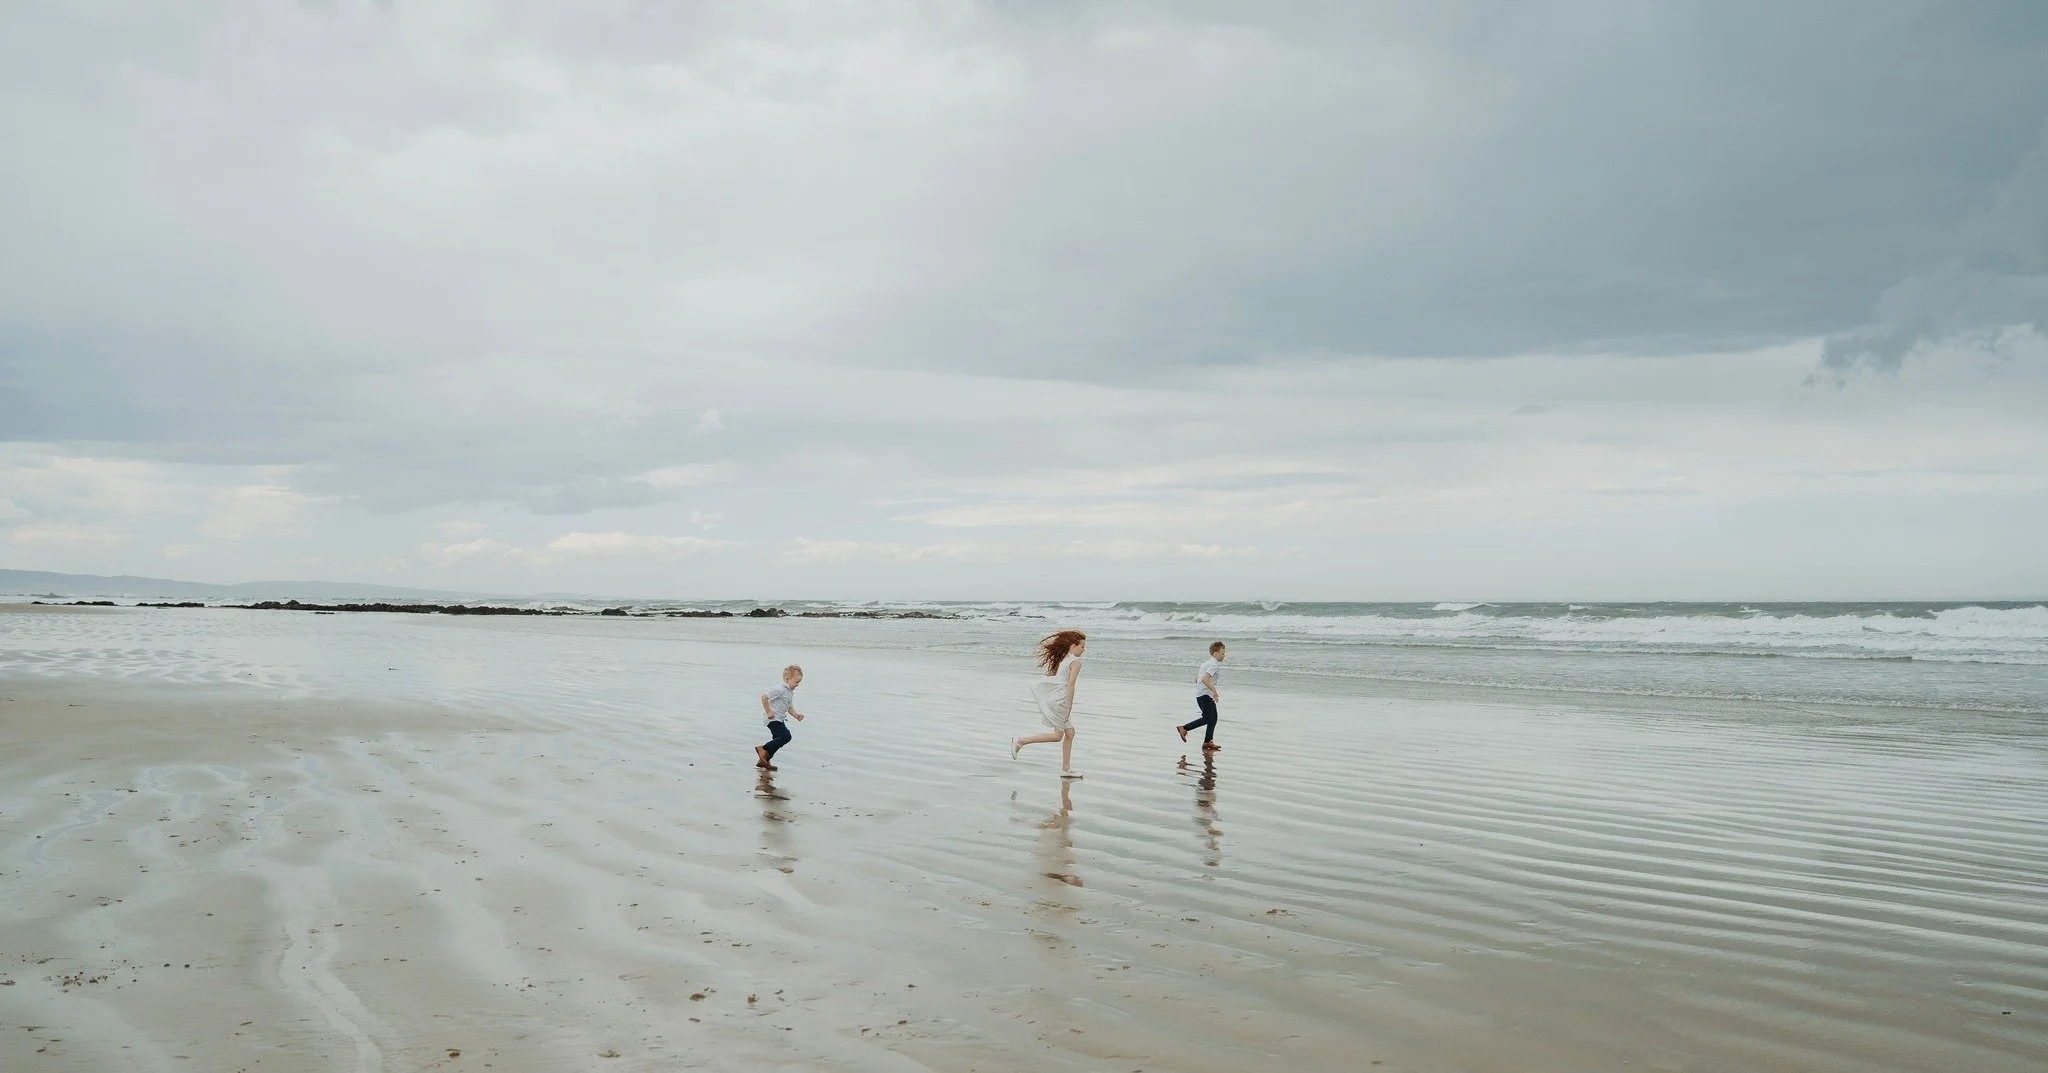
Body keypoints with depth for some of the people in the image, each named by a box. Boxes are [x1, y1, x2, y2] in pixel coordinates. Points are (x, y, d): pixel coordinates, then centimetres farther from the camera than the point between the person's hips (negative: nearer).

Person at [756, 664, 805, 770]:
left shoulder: (791, 693, 14)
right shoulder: (780, 690, -18)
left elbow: (790, 708, 20)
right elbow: (764, 697, -23)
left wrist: (797, 715, 1)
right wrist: (768, 712, -21)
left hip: (779, 719, 11)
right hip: (773, 718, -11)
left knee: (778, 740, 15)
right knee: (786, 736, -20)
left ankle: (764, 760, 25)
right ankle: (763, 749, -10)